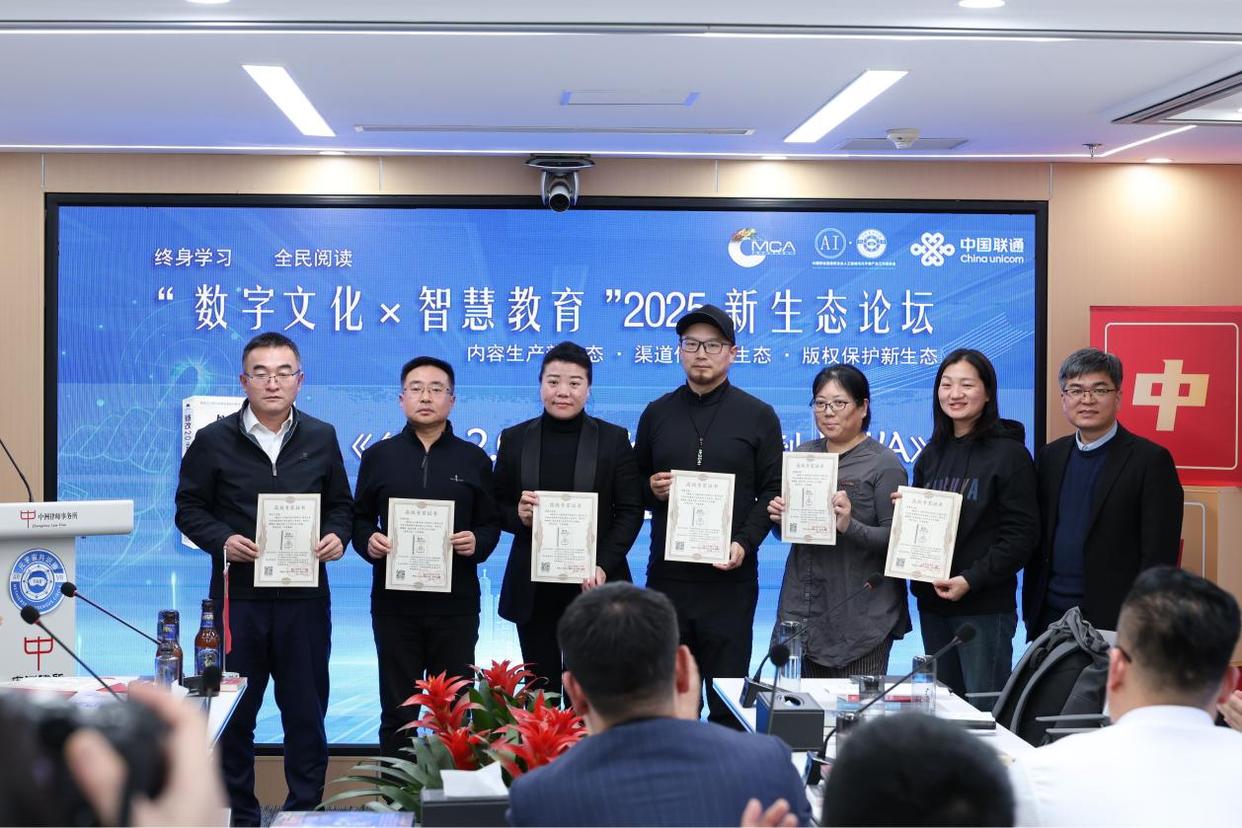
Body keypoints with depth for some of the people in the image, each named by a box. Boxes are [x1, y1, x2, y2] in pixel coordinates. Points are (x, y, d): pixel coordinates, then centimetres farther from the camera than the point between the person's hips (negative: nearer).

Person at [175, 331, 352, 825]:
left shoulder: (321, 438, 7)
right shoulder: (214, 441, 1)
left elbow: (340, 505, 13)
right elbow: (190, 509, 3)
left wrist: (337, 536, -8)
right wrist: (222, 540, -15)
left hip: (304, 596, 1)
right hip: (237, 594, -1)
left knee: (307, 709, 7)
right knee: (234, 711, 7)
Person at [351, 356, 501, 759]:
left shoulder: (474, 459, 7)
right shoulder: (378, 456, 7)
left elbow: (491, 523, 9)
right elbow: (359, 518, 11)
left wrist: (478, 543, -13)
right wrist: (368, 542, -10)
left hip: (456, 601, 0)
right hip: (394, 600, 0)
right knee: (397, 710, 7)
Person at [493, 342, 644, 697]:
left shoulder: (614, 439, 3)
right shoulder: (514, 439, 7)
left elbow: (631, 510, 0)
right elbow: (497, 508, 10)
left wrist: (604, 565, -12)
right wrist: (518, 515, -14)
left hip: (593, 586, -1)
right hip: (532, 588, 2)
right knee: (540, 689, 6)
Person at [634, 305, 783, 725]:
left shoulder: (758, 416, 4)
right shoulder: (657, 413, 11)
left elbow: (772, 490, 1)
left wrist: (745, 542, -13)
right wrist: (651, 489, -6)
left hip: (730, 576, -2)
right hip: (666, 575, 2)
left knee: (727, 695, 1)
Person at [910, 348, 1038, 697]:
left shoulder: (1009, 454, -4)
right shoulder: (931, 455, 14)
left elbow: (1022, 533, -10)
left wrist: (971, 580, -18)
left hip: (985, 606, -6)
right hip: (932, 602, 6)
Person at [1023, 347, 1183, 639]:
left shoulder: (1150, 460, -5)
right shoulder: (1049, 456, 12)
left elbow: (1158, 557, -8)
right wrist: (1030, 612, 9)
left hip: (1112, 621, -5)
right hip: (1049, 614, 5)